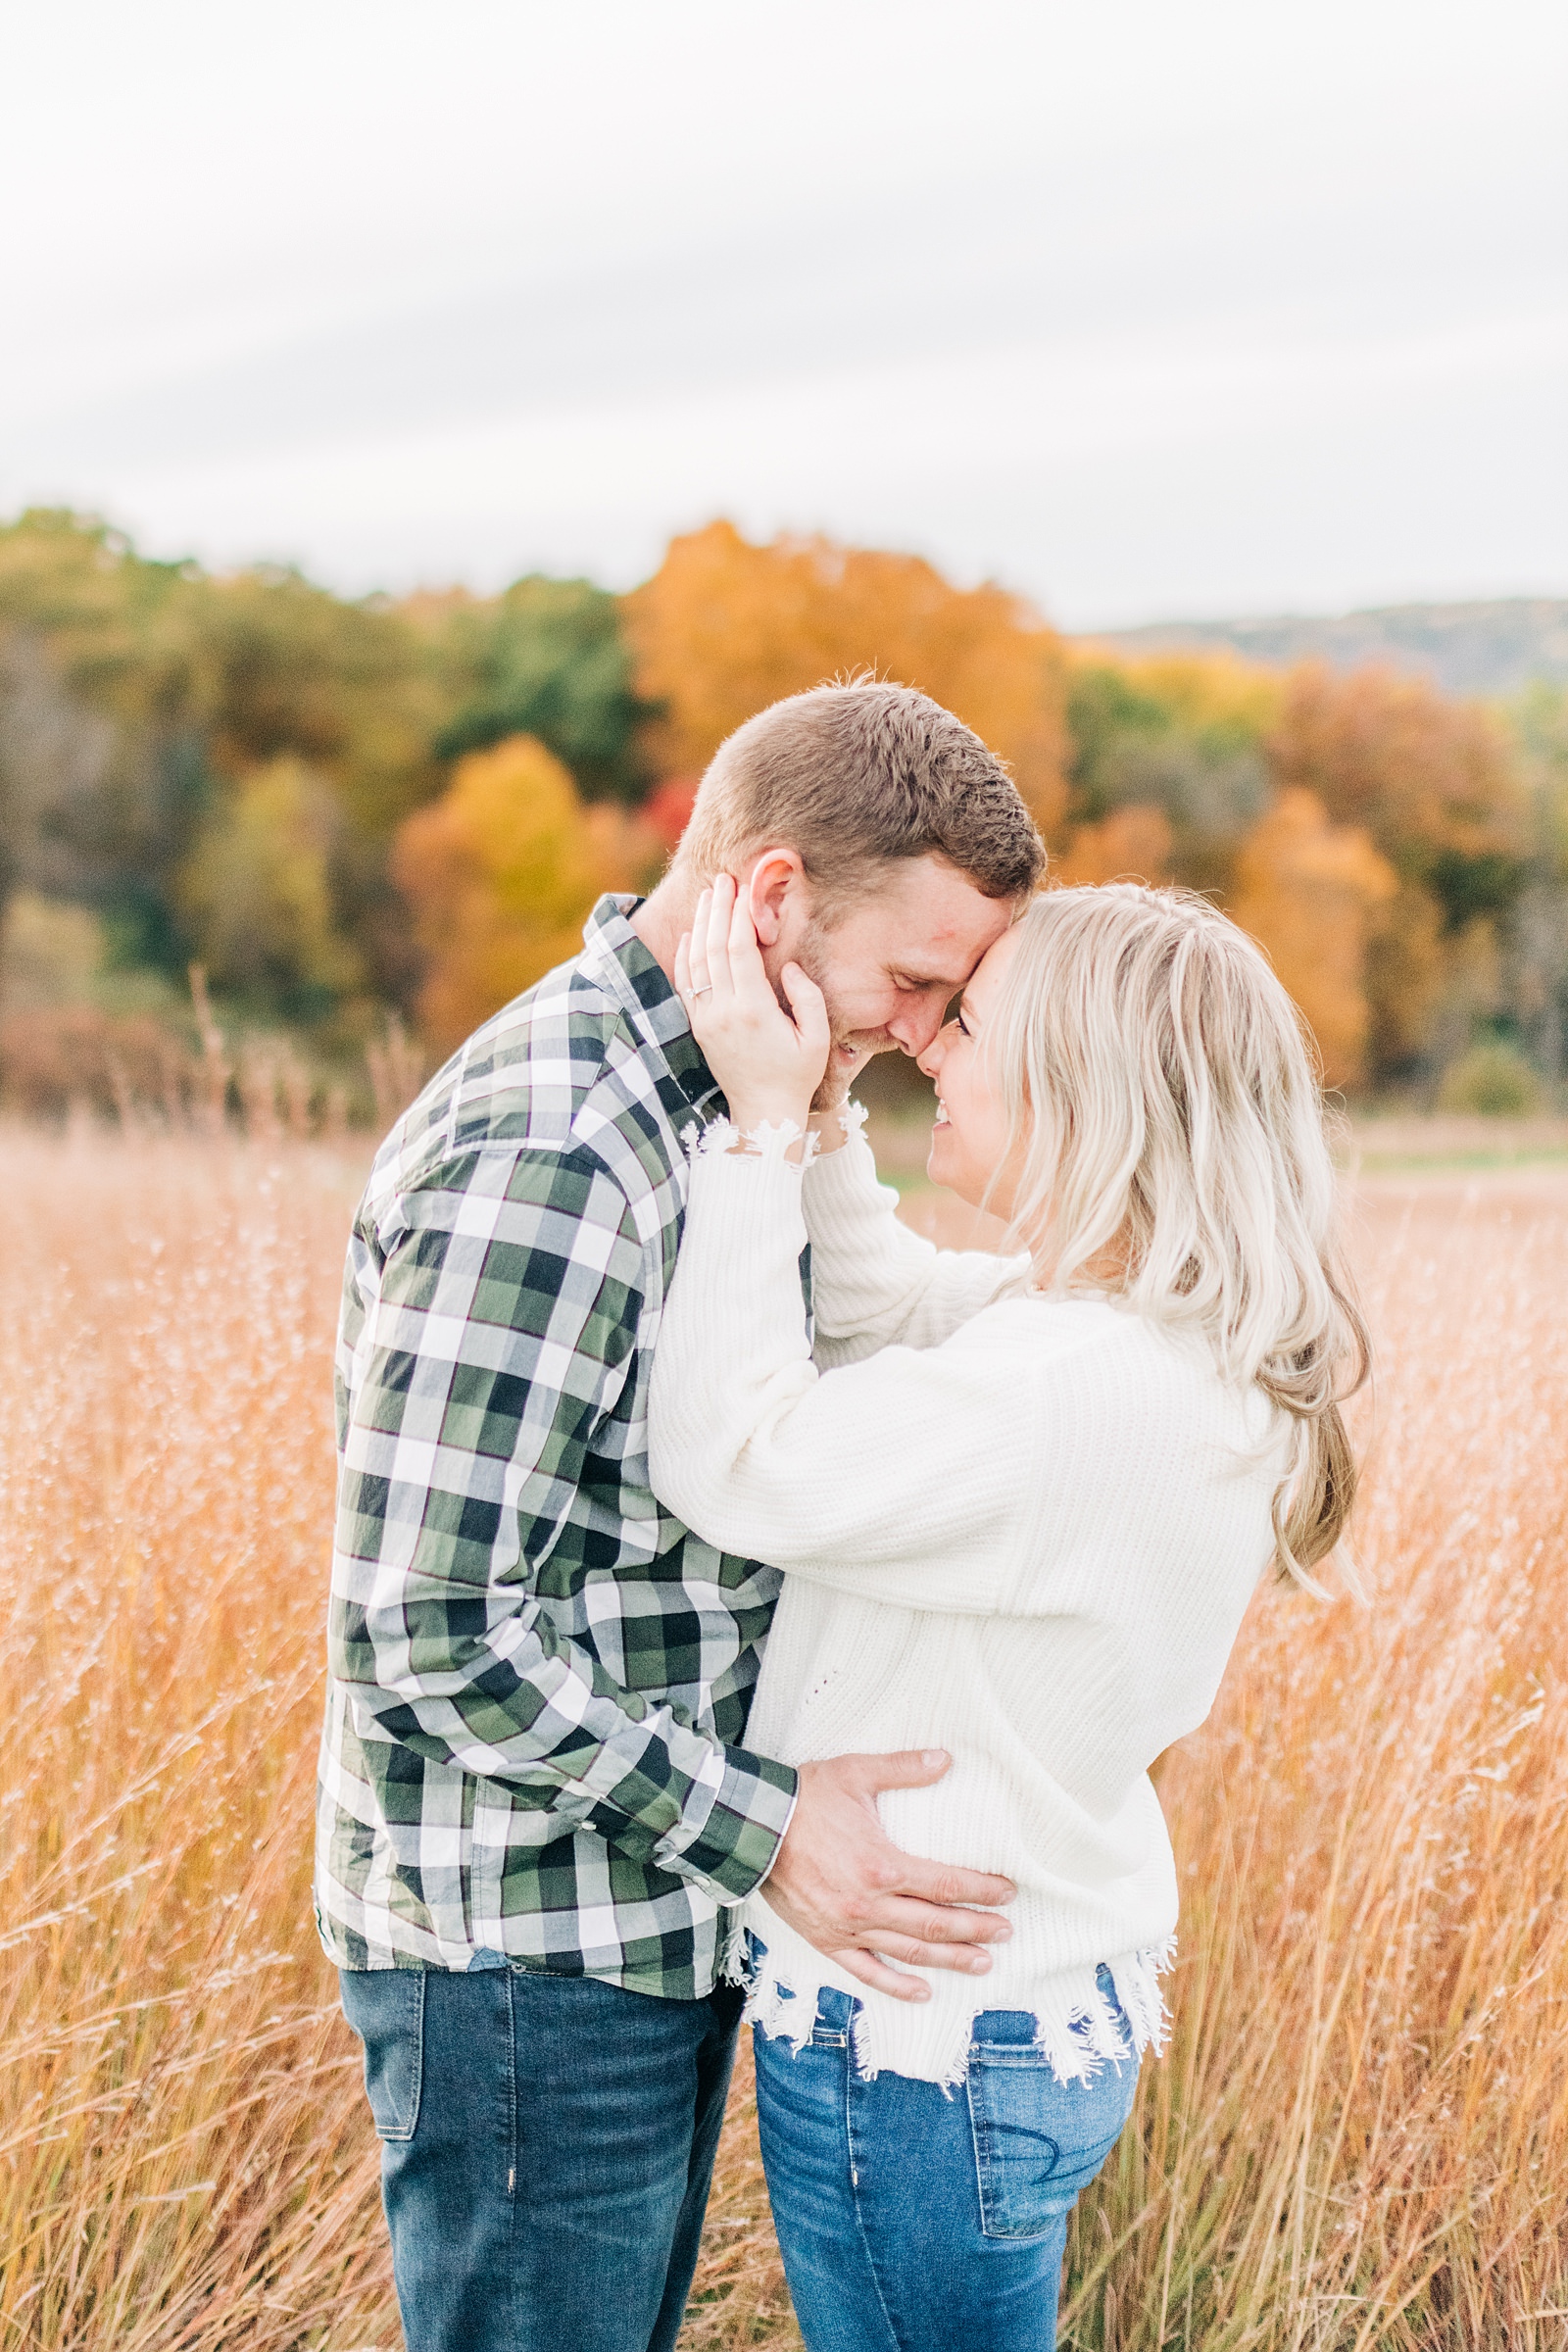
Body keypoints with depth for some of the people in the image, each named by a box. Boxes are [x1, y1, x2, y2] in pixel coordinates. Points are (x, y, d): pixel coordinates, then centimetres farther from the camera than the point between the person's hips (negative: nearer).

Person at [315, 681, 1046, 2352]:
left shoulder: (698, 1104, 7)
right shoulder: (538, 1153, -25)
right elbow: (431, 1629, -25)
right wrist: (757, 1826, -21)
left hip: (655, 1926, 9)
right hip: (527, 1958, -9)